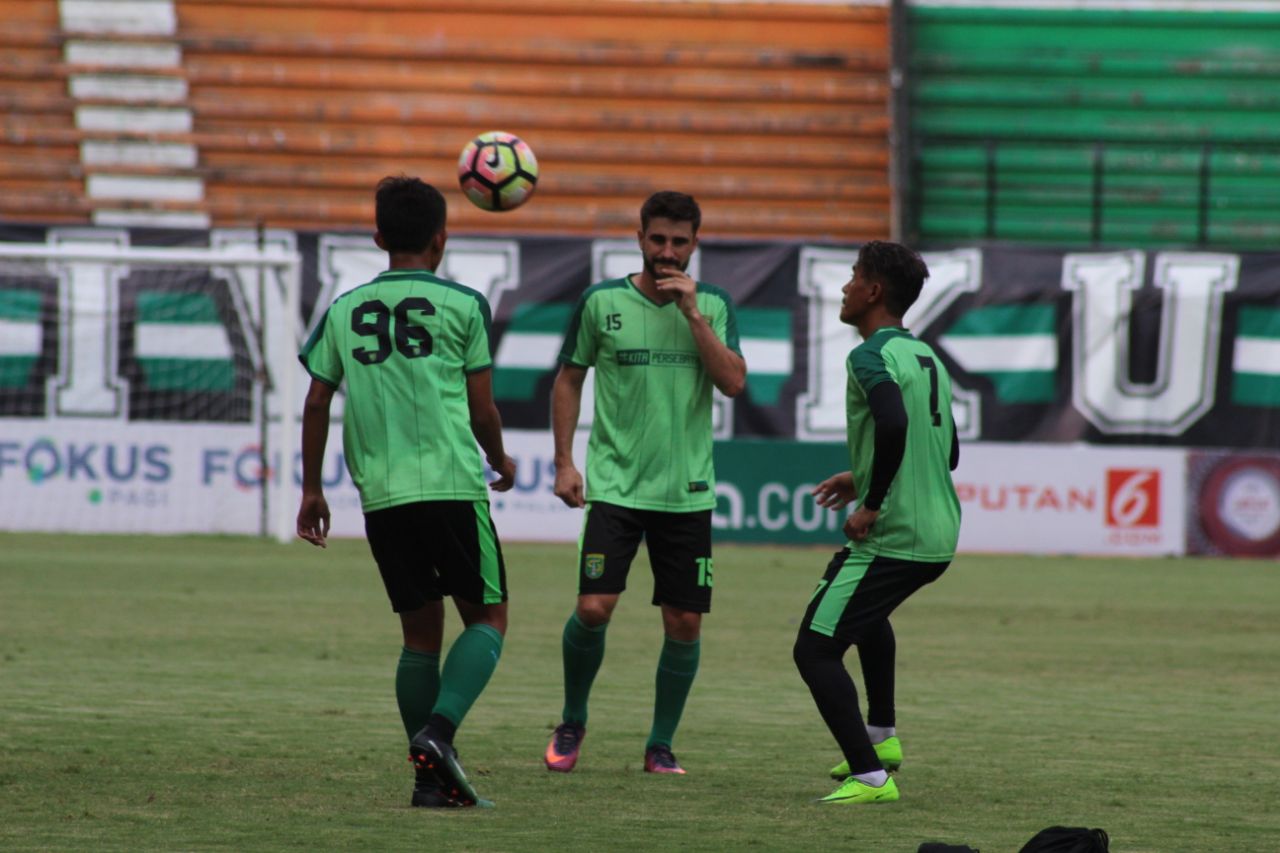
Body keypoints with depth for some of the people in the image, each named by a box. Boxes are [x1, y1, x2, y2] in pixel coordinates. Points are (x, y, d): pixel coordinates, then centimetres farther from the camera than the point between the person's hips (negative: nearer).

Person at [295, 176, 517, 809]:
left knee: (420, 632, 12)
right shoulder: (462, 305, 1)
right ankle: (438, 731, -17)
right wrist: (500, 462, 22)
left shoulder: (344, 310, 11)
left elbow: (316, 404, 10)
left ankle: (430, 778, 9)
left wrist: (312, 489, 19)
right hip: (452, 484, -4)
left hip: (380, 495, 4)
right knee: (487, 617, 6)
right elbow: (482, 408, 3)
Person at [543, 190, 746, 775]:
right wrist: (564, 462, 2)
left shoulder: (713, 306, 5)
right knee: (593, 609, -13)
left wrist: (692, 314, -13)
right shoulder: (602, 302, 1)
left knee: (684, 624, 1)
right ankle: (572, 721, 12)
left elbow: (735, 382, -7)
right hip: (615, 486, -2)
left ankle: (661, 745, 17)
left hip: (687, 492, 2)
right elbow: (568, 379, 10)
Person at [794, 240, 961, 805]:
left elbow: (894, 424, -32)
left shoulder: (870, 358, -13)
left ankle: (869, 776, -14)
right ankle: (882, 736, 41)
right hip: (939, 535, 10)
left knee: (815, 650, -7)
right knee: (868, 613, 38)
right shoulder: (927, 356, 15)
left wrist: (872, 505, -21)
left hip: (891, 539, -10)